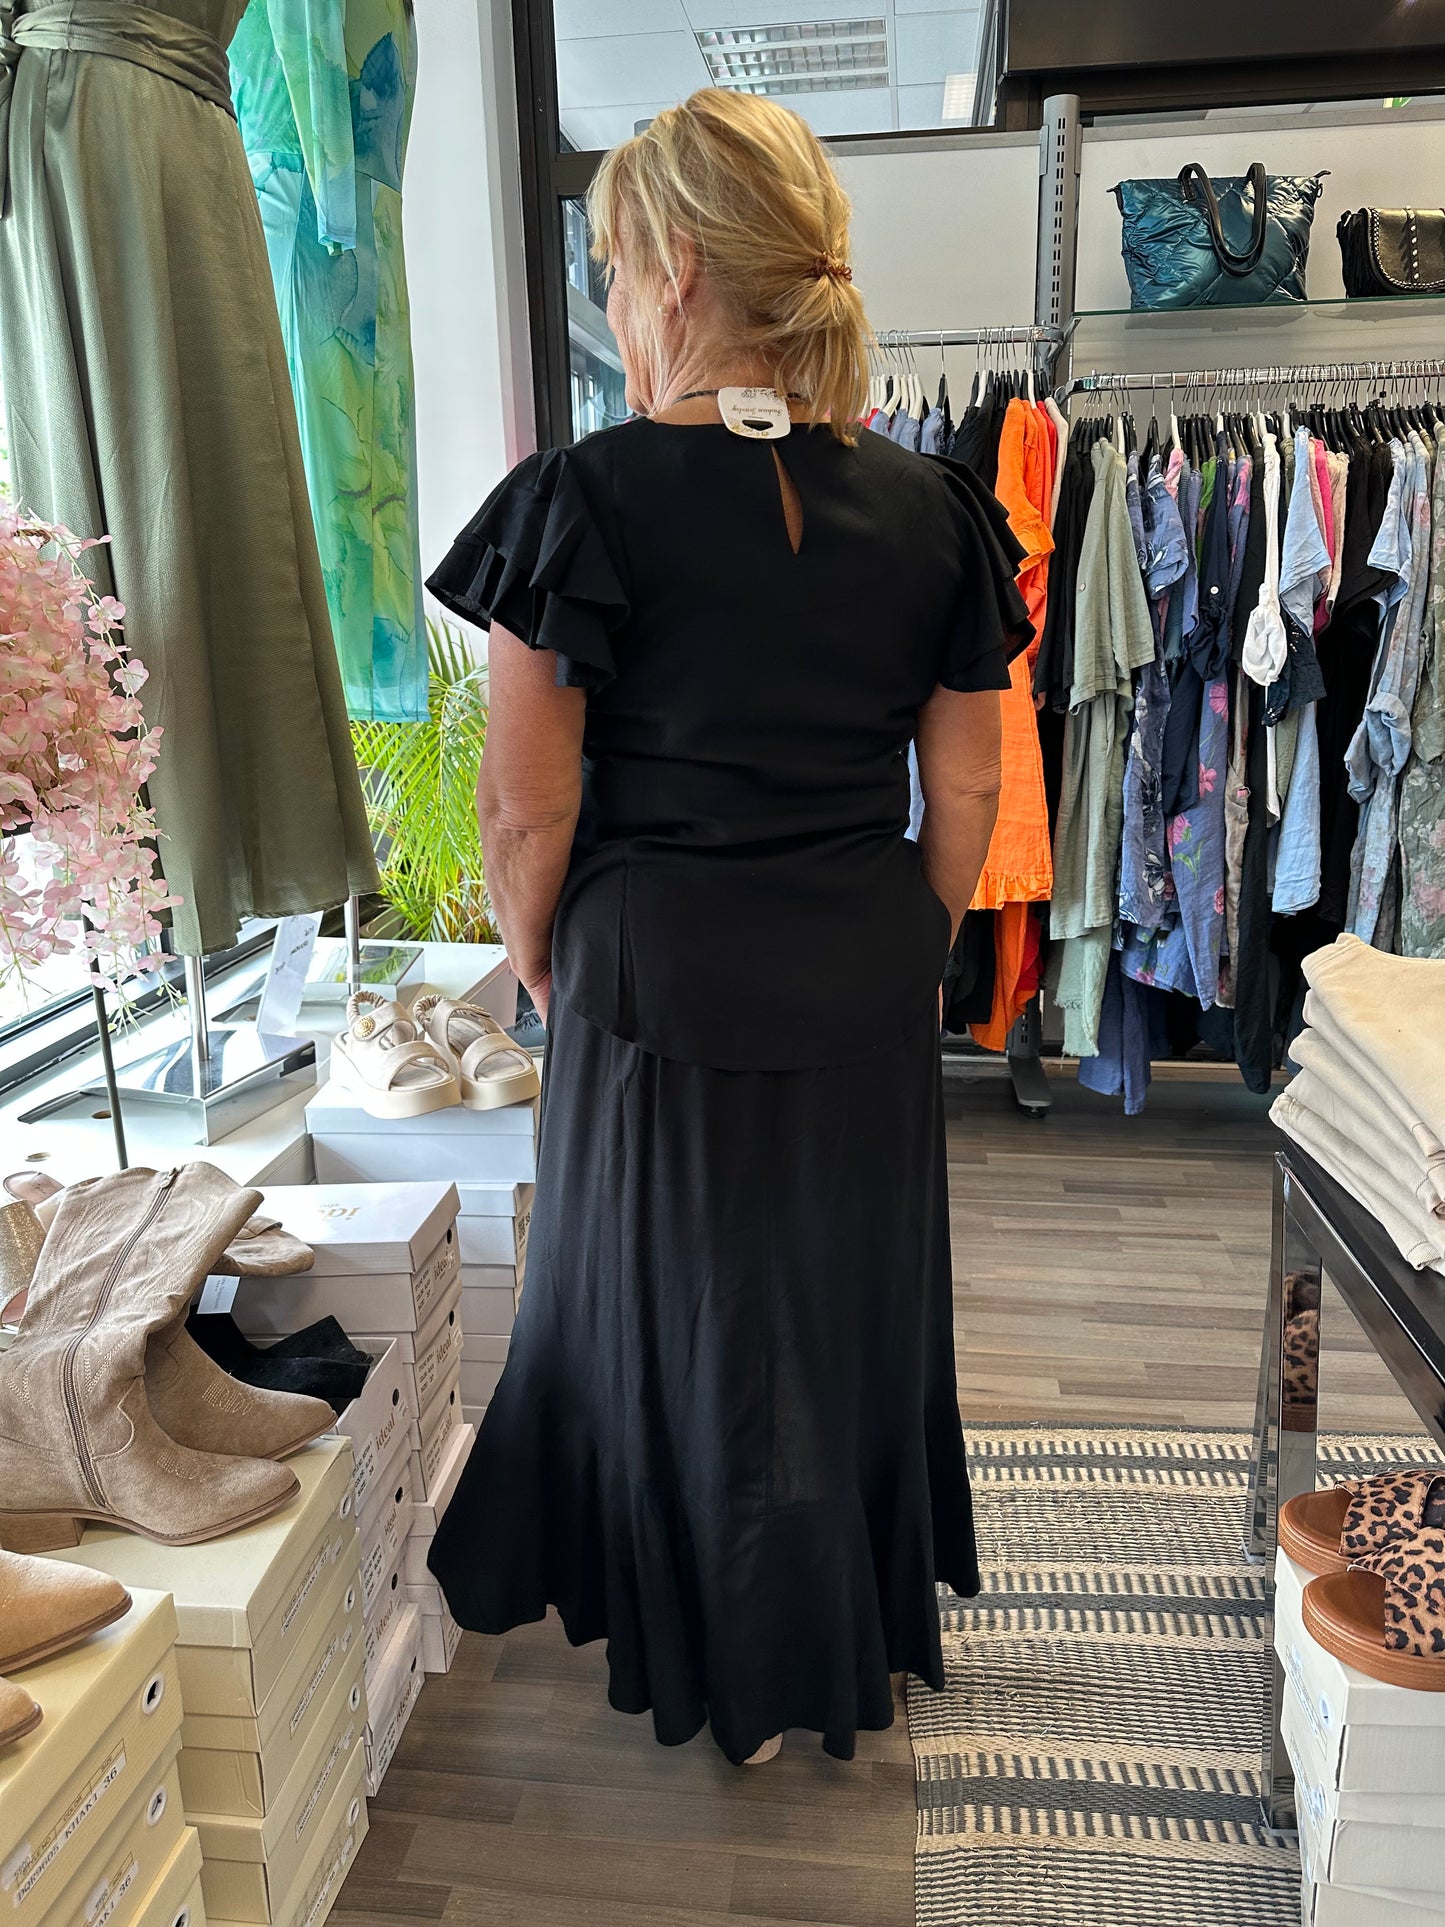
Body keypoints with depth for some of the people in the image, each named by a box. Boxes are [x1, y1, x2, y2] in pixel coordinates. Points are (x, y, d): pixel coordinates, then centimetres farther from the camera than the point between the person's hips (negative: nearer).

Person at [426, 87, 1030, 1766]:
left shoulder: (585, 499, -13)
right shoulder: (932, 509, -1)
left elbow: (527, 810, -12)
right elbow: (966, 793, 2)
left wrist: (539, 961, 5)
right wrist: (905, 955, 16)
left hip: (658, 985, -3)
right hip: (866, 993, 4)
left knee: (681, 1313, 17)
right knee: (855, 1305, 22)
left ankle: (726, 1674, 40)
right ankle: (859, 1636, 46)